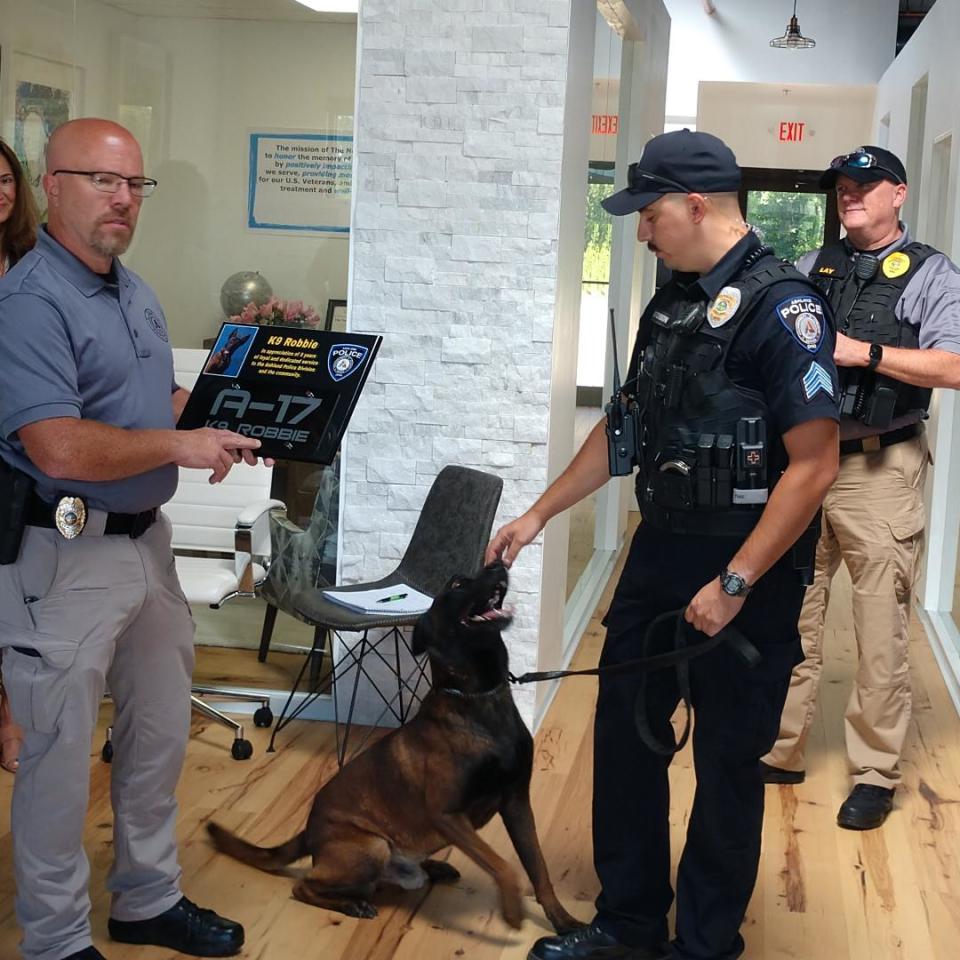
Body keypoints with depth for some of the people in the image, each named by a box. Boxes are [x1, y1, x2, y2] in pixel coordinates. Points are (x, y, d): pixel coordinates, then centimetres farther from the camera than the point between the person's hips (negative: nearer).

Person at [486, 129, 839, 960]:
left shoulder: (781, 307, -17)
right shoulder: (670, 305, 8)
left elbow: (814, 466, -21)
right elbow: (624, 430, 18)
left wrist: (735, 583, -21)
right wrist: (539, 515, 18)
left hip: (744, 573, -8)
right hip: (658, 552, 8)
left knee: (727, 763, 7)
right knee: (624, 736, 14)